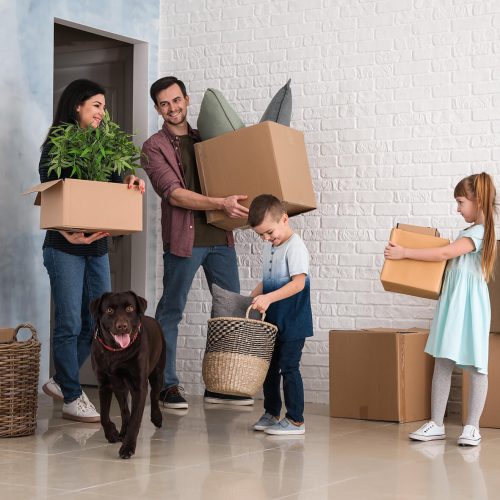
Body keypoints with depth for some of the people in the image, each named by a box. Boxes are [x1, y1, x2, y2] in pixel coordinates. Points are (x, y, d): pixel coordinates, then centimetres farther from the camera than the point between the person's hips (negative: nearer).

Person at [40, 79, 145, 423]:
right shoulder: (56, 145, -5)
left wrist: (132, 184, -14)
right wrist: (69, 234, -27)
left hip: (97, 244, 7)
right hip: (65, 246, -7)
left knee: (99, 323, 8)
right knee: (70, 324, -3)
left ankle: (60, 381, 24)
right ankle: (72, 398, 6)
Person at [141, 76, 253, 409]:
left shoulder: (206, 139, 16)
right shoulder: (155, 147, 0)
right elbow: (174, 194, -12)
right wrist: (221, 203, -22)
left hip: (220, 236, 5)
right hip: (183, 240, -5)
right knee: (171, 311, 0)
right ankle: (168, 385, 9)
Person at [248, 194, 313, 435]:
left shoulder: (295, 247, -16)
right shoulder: (269, 248, 11)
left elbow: (298, 283, -25)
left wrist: (268, 298, -31)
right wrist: (254, 298, 6)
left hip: (293, 322, -9)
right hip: (272, 321, 9)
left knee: (288, 367, -6)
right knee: (269, 366, 15)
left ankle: (295, 420, 0)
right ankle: (271, 413, 27)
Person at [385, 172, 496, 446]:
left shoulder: (479, 232, -12)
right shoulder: (469, 232, 16)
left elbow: (445, 253, -19)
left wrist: (404, 253, -17)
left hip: (470, 305, -9)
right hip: (451, 303, 9)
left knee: (475, 365, -2)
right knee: (442, 363, 6)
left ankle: (472, 427, 3)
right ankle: (436, 424, 9)